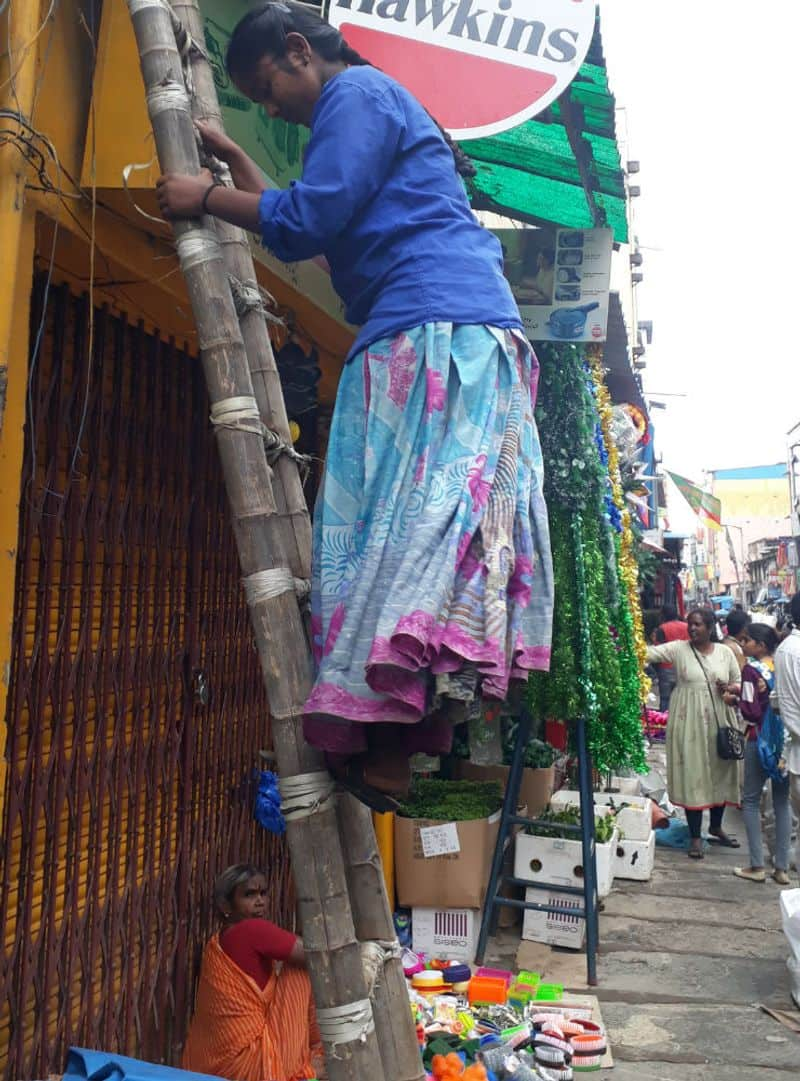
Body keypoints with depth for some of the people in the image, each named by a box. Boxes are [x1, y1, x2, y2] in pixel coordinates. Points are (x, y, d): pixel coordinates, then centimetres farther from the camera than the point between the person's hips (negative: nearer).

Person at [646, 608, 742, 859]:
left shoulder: (725, 652, 5)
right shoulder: (678, 649, -4)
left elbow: (740, 684, 13)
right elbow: (650, 652, -17)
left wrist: (732, 689, -9)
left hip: (719, 720, 3)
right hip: (689, 721, -3)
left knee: (720, 771, 13)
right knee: (692, 774, -2)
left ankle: (716, 827, 33)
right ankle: (695, 836, 8)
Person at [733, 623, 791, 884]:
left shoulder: (751, 669, -13)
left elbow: (751, 712, -16)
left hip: (760, 741, -5)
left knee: (751, 800, 7)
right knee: (782, 802, 10)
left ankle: (757, 867, 6)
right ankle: (782, 868, 13)